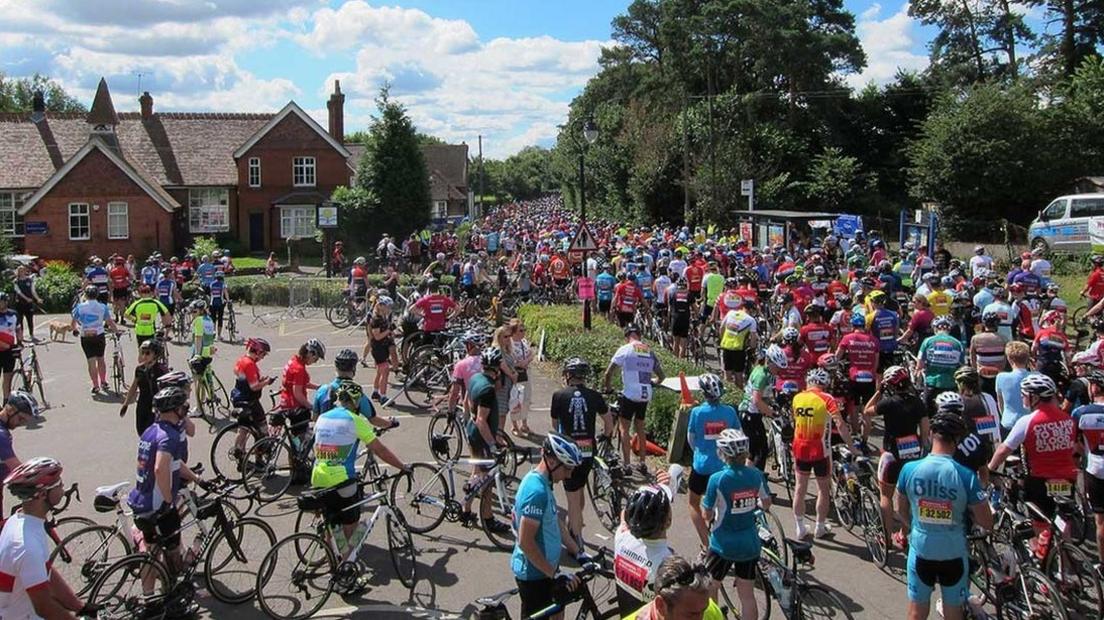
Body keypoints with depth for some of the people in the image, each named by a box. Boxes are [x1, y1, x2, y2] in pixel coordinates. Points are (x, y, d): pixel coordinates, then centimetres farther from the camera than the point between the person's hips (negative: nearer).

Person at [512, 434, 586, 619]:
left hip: (545, 567, 9)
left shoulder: (542, 482, 4)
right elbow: (525, 542, -29)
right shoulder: (536, 491, -28)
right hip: (534, 572, -9)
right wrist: (555, 574, -24)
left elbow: (556, 523, 14)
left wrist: (579, 553, 13)